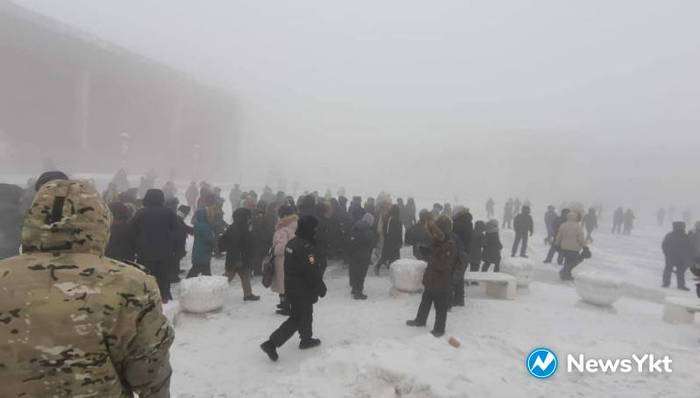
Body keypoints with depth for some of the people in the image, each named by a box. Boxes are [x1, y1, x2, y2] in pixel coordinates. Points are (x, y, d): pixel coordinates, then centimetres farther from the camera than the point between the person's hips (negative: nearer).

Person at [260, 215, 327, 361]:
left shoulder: (291, 243, 6)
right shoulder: (306, 247, -24)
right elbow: (312, 272, -23)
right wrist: (321, 288, -10)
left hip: (290, 287, 9)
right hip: (303, 290, -9)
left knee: (305, 314, 22)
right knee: (297, 319, 2)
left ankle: (306, 339, 37)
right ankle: (272, 343, -1)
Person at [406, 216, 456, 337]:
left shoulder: (450, 245, -22)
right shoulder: (436, 242, 5)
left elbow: (441, 264, -28)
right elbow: (431, 255, 18)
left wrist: (429, 256, -25)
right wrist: (423, 249, 1)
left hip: (441, 283, -9)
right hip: (431, 279, 9)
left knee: (440, 307, 7)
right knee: (425, 302, 24)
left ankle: (439, 329, 21)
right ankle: (420, 320, 41)